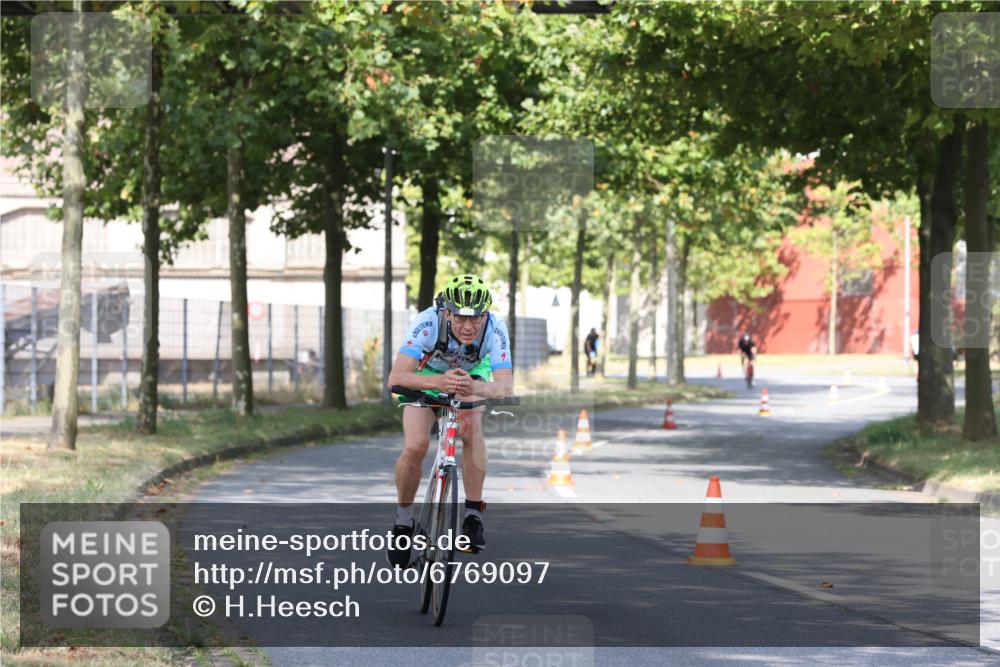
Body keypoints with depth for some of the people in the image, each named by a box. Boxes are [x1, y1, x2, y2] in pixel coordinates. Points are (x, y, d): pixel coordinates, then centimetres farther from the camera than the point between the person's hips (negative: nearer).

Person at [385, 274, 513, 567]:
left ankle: (473, 515, -18)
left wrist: (476, 387, -65)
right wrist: (439, 382, -65)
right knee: (415, 447, -19)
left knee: (471, 428, -29)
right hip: (426, 372, -1)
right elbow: (396, 377, -47)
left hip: (472, 374, 1)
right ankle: (403, 521, 5)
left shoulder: (495, 330, -35)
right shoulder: (427, 323, -39)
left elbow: (506, 386, -43)